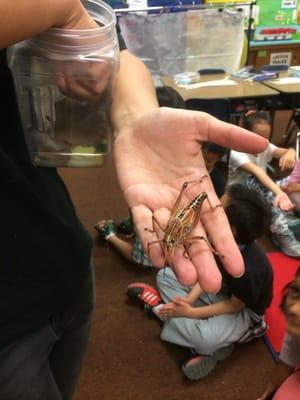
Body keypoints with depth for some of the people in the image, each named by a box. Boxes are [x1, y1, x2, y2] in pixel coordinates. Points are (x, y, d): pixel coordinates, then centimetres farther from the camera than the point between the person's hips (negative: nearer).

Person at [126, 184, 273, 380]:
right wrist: (190, 298, -18)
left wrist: (191, 312, -25)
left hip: (244, 311, -7)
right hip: (222, 290, 8)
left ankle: (161, 306, -10)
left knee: (204, 339, -37)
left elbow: (234, 306, -22)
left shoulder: (248, 270, -37)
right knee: (165, 275, 2)